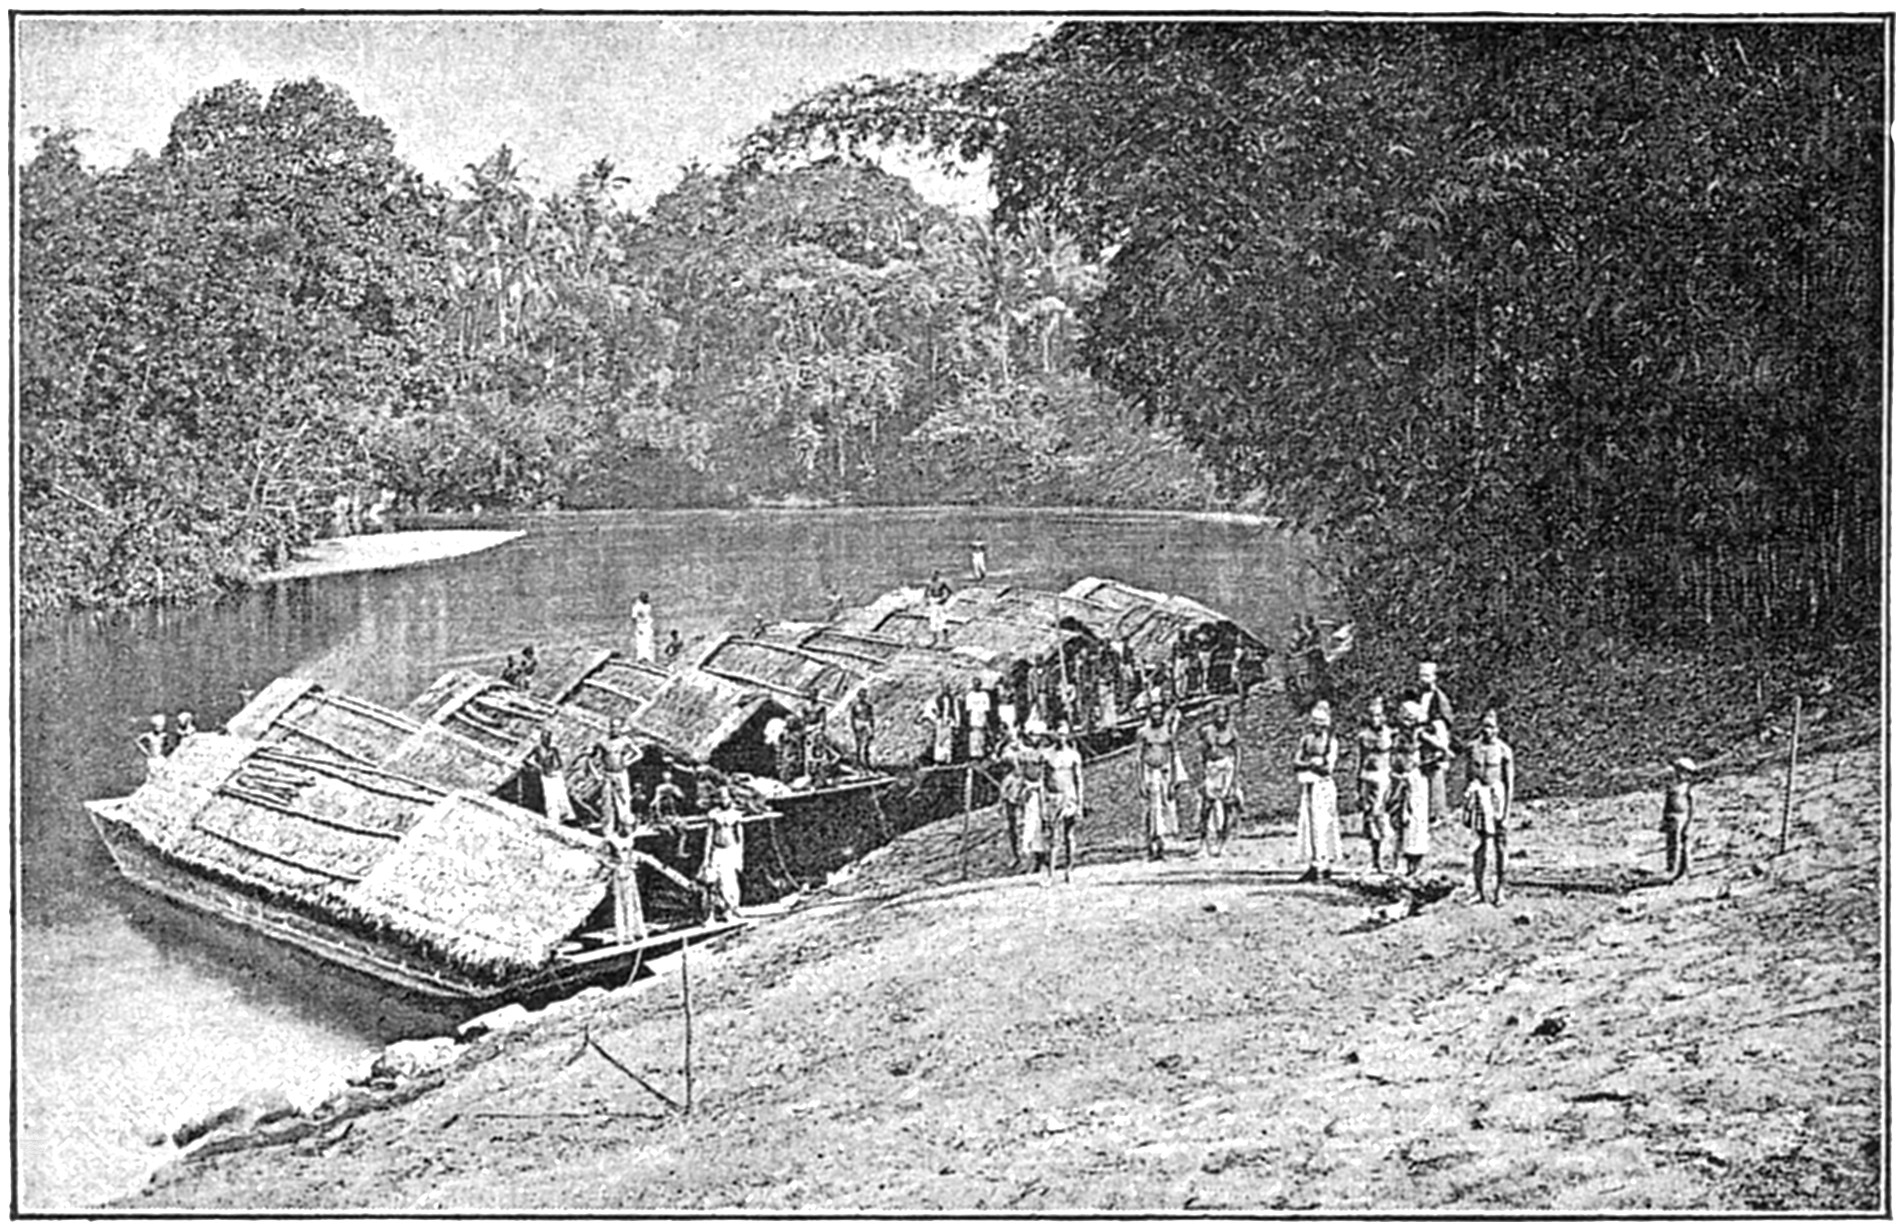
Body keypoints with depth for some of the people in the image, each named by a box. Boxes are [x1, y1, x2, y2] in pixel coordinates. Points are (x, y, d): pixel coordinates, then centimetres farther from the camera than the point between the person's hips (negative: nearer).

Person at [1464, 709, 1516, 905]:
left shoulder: (1503, 750, -5)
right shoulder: (1473, 747, 5)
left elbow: (1509, 783, -3)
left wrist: (1507, 810, -8)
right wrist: (1466, 804, 10)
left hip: (1496, 793, -3)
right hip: (1479, 794, 3)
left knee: (1500, 844, 2)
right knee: (1480, 844, 4)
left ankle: (1500, 890, 9)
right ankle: (1479, 890, 9)